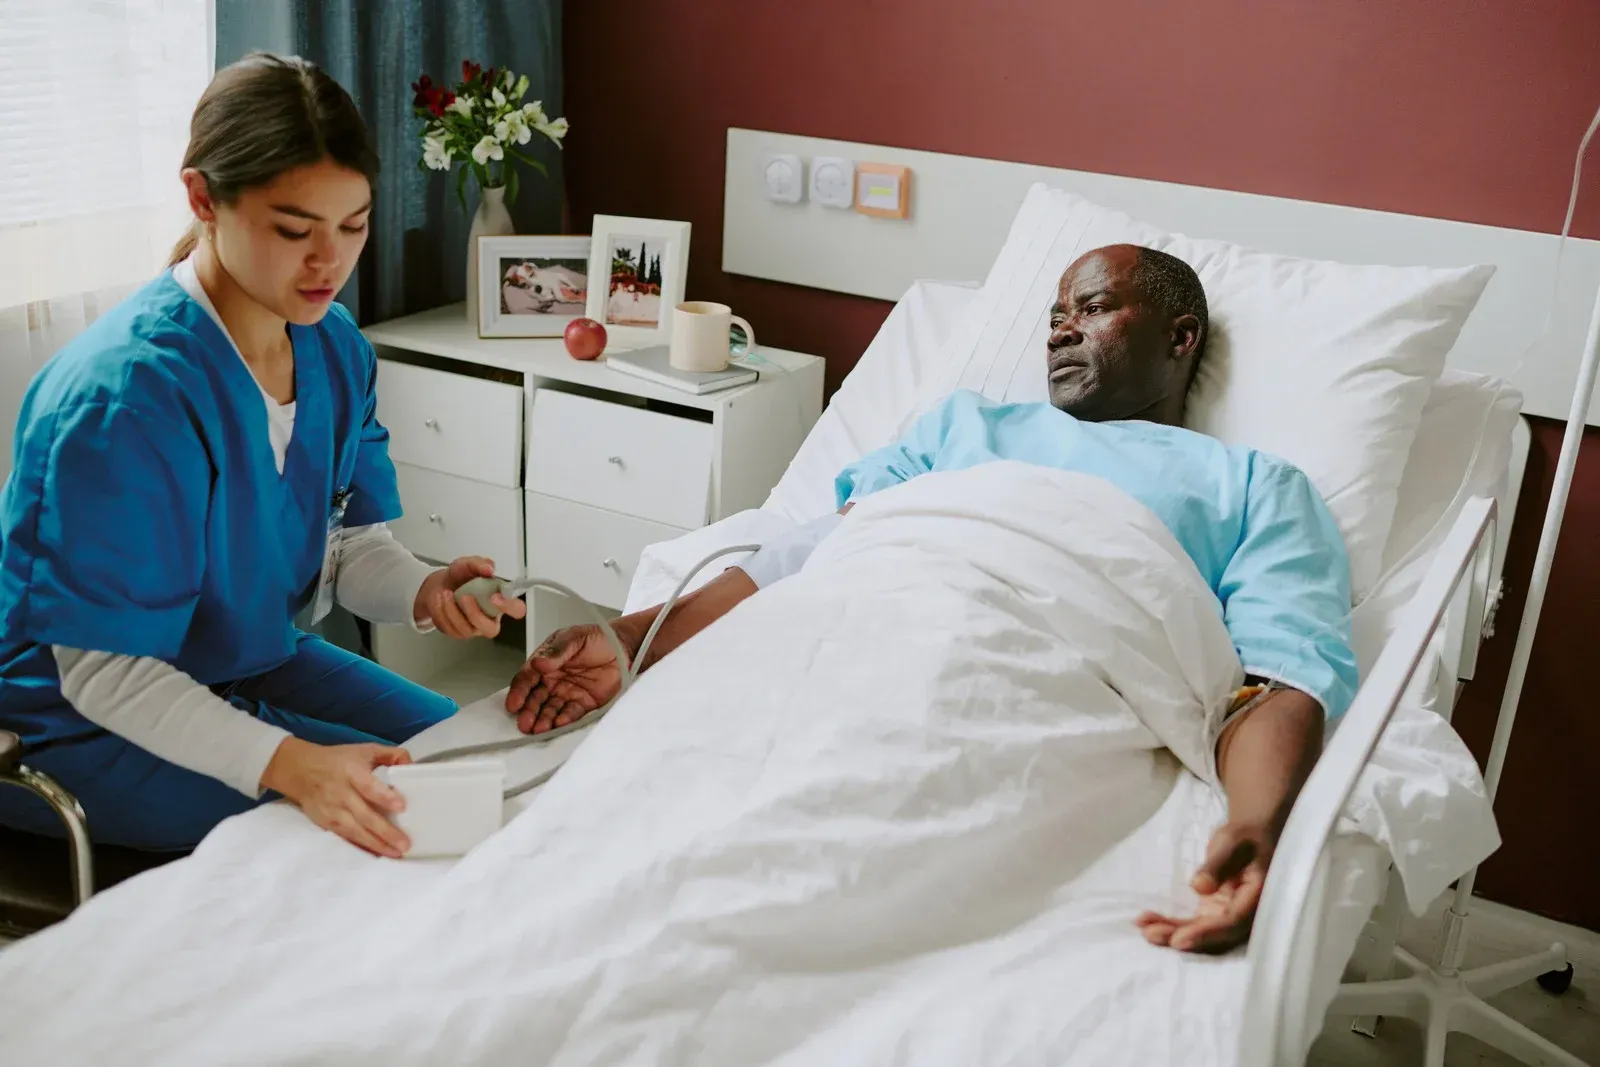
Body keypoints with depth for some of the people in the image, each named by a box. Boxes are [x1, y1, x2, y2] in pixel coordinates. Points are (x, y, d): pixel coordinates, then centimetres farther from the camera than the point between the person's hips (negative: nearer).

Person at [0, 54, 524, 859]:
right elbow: (102, 670, -28)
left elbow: (350, 542, 1)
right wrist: (288, 763, -41)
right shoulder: (129, 391, -30)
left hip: (255, 661, 8)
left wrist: (425, 592, -22)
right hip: (78, 720, -8)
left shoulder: (336, 349, -6)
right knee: (408, 815, -20)